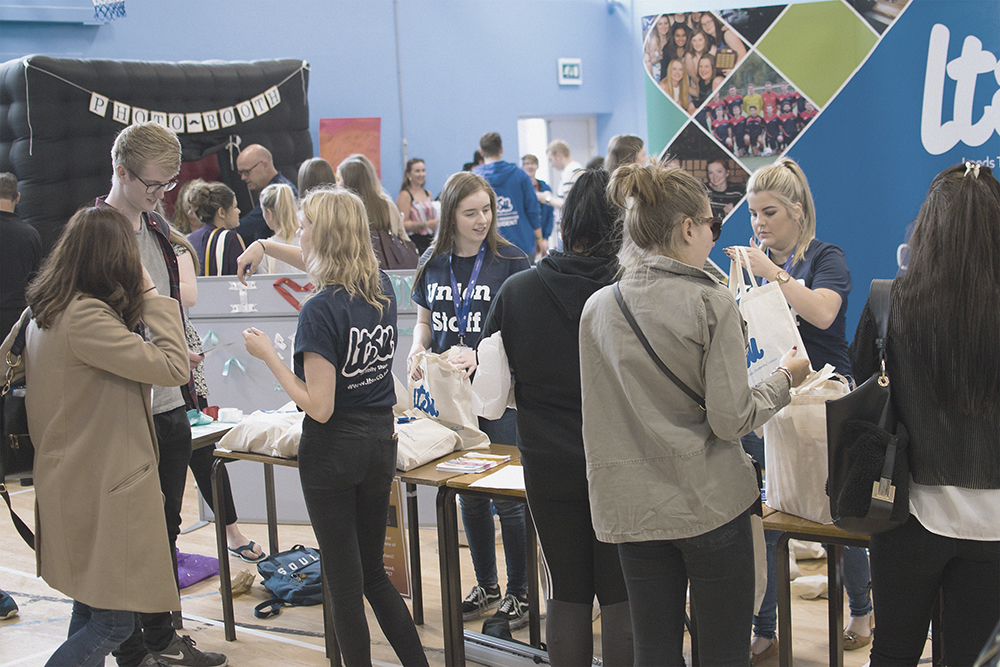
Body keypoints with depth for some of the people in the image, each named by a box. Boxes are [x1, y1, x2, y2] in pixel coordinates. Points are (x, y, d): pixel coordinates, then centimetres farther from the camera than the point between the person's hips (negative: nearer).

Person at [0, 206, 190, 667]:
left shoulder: (43, 309, 8)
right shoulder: (86, 316, -22)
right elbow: (173, 368, -22)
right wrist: (152, 297, -14)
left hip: (72, 475, 10)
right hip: (102, 485, -10)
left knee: (88, 606, 20)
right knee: (114, 622, -2)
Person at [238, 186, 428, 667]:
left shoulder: (321, 310, -20)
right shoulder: (383, 289, 1)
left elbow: (319, 407, -19)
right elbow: (330, 261, 24)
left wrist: (268, 355, -12)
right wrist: (267, 245, 27)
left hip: (332, 451, -7)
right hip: (380, 442, 7)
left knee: (344, 578, 6)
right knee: (372, 572, 20)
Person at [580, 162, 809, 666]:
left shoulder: (597, 307, 1)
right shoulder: (711, 304, -13)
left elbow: (601, 413, 8)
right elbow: (730, 418, -13)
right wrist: (785, 378, 2)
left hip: (633, 509, 4)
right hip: (711, 506, -4)